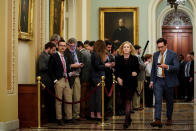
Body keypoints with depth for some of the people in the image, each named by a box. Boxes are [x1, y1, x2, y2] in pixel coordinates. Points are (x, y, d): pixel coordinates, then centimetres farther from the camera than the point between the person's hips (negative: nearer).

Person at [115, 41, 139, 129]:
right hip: (122, 82, 3)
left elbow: (137, 69, 6)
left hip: (131, 82, -3)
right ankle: (129, 118, 27)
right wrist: (118, 78, -10)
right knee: (125, 100, 11)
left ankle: (126, 120, -17)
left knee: (128, 100, -12)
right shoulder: (118, 58, 7)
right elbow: (116, 70, 6)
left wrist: (135, 73, -15)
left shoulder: (134, 58, 3)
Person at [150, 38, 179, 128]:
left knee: (169, 101, 10)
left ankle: (169, 119, 26)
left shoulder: (173, 55, -6)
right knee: (158, 100, -10)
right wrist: (152, 81, 9)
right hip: (158, 81, 3)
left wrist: (167, 67, -29)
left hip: (168, 81, -3)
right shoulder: (156, 55, 8)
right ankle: (158, 120, -16)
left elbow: (177, 67, -14)